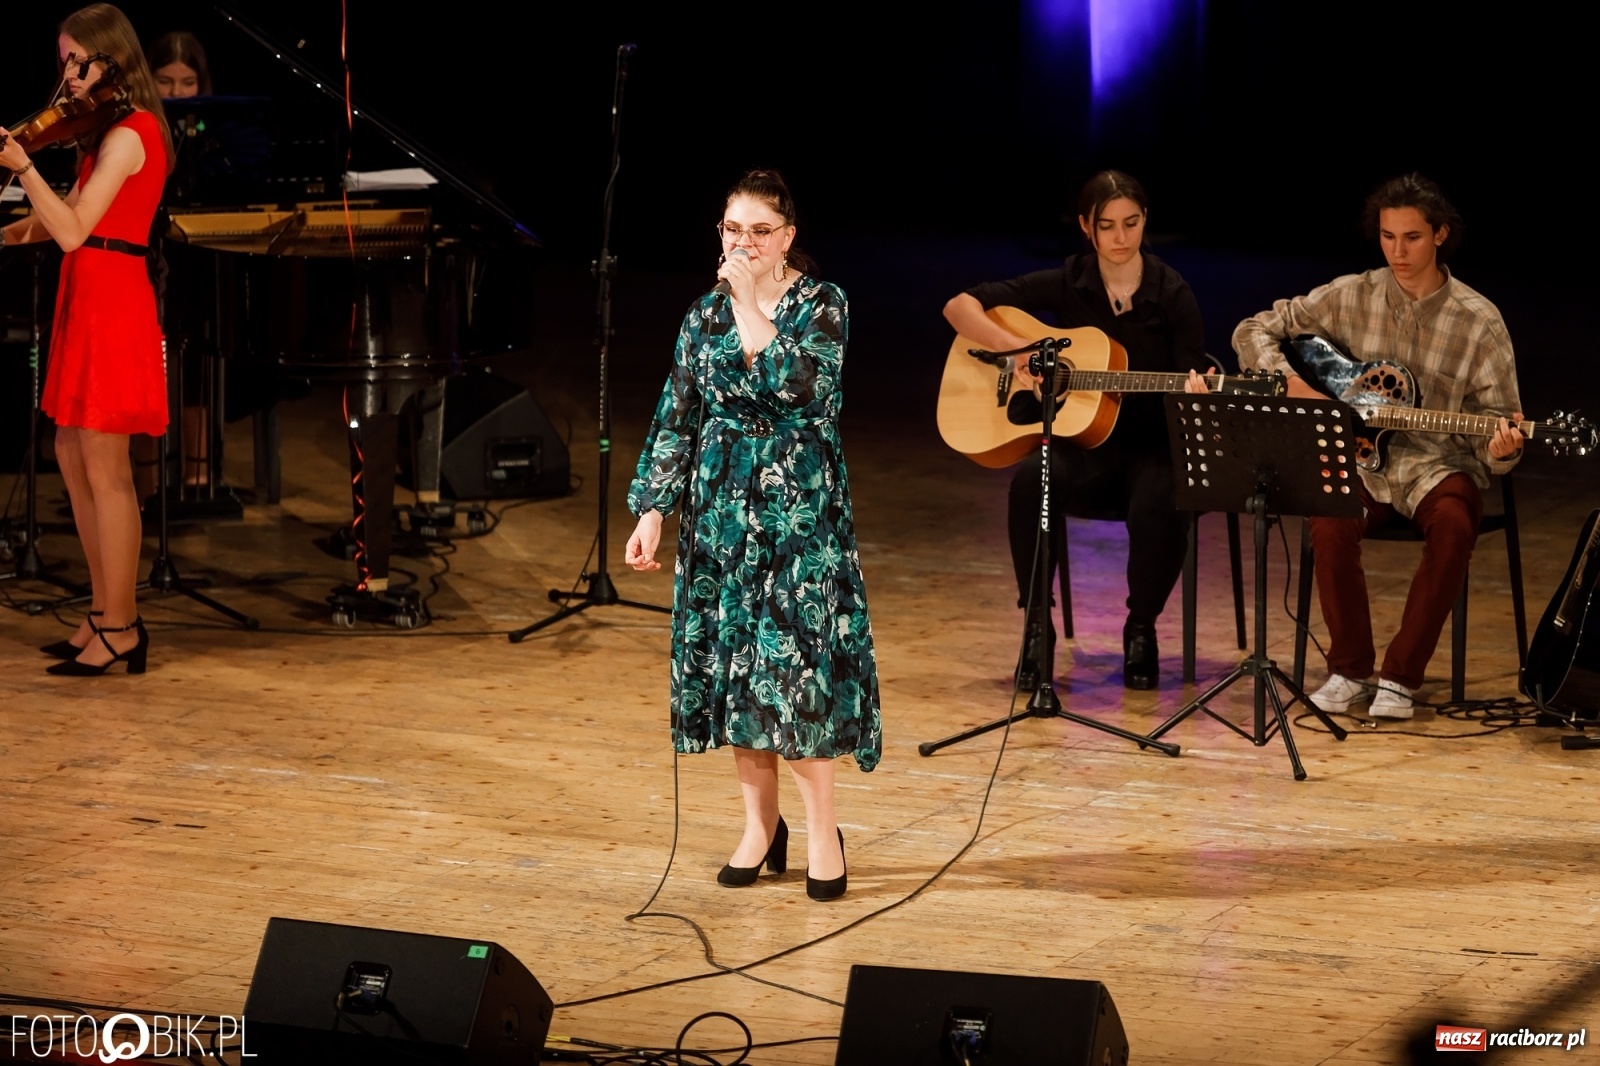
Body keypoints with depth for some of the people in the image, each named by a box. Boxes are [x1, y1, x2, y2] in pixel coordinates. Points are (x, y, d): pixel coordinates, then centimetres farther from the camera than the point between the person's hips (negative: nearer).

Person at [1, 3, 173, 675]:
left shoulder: (126, 136, -17)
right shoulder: (116, 131, 14)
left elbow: (73, 231, -25)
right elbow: (62, 219, 14)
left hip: (110, 307, -10)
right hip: (90, 300, 10)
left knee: (105, 470, -4)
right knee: (73, 457, 15)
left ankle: (120, 631, 3)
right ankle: (105, 613, 22)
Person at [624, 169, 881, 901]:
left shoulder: (822, 305, -5)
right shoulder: (705, 315, 7)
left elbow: (802, 383, -23)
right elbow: (677, 419, 8)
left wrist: (753, 304, -19)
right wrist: (652, 511, 2)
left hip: (799, 510, -4)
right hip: (720, 510, 4)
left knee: (795, 661, -9)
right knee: (730, 660, 6)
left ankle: (821, 828, 1)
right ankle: (760, 824, 17)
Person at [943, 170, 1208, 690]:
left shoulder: (1172, 295, -2)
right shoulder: (1064, 285, 1)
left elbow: (1189, 386, -2)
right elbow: (959, 307, 0)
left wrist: (1195, 396, -27)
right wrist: (1020, 349, -15)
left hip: (1150, 447, -1)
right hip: (1078, 443, 1)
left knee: (1160, 506, -35)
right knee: (1032, 480, -34)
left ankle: (1140, 628, -5)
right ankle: (1037, 626, -16)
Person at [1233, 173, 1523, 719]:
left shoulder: (1478, 321, -2)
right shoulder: (1352, 296, 3)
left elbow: (1497, 422, -1)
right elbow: (1253, 331, 7)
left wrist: (1500, 448, -25)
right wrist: (1290, 383, -11)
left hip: (1439, 463, -1)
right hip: (1360, 456, 1)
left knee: (1453, 525, -35)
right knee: (1330, 523, -32)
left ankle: (1400, 678, -21)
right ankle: (1349, 670, -13)